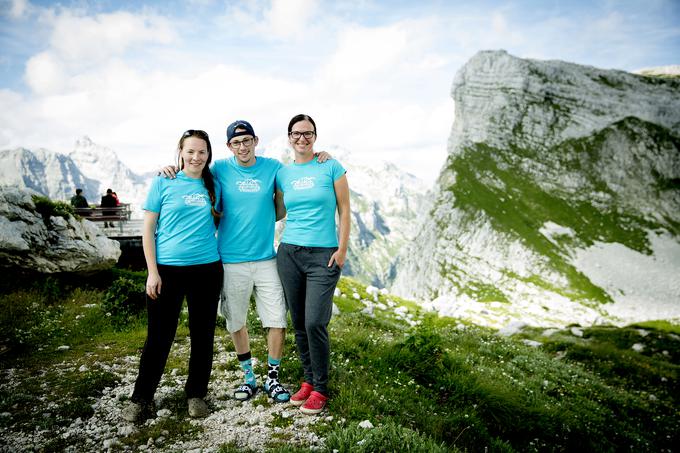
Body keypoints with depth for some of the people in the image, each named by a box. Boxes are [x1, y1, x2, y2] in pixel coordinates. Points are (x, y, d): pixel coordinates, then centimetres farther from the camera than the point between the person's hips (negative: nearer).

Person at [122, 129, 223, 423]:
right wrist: (152, 272, -6)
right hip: (167, 269, -2)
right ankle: (141, 398, 22)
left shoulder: (214, 185, 7)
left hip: (207, 269, 3)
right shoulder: (163, 183, 1)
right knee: (159, 336, 5)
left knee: (203, 335, 9)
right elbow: (148, 230, 0)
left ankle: (196, 394, 26)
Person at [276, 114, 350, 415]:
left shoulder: (331, 167, -1)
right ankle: (309, 380, 25)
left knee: (314, 323, -10)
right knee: (298, 323, 9)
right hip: (289, 253, 4)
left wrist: (342, 249, -6)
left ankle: (320, 389, 7)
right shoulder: (283, 174, 9)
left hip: (324, 255, -4)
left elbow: (344, 210, -1)